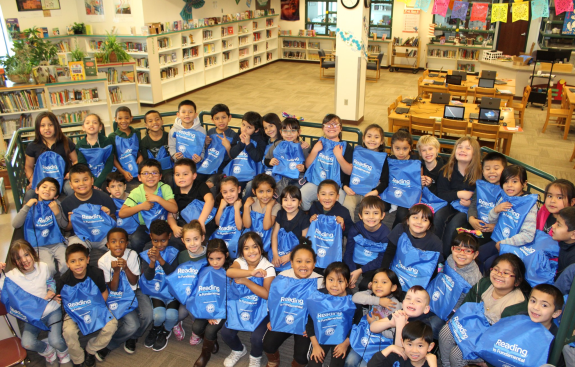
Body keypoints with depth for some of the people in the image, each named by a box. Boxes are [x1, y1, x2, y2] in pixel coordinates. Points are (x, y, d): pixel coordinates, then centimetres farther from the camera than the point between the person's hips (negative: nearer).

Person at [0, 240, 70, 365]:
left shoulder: (43, 267, -4)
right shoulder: (11, 276, -11)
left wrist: (51, 291, -2)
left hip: (51, 310, -1)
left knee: (55, 341, -20)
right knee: (27, 343, -23)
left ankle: (63, 351, 18)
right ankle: (46, 350, 12)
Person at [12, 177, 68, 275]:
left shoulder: (56, 205, 6)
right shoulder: (31, 206, 5)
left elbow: (64, 226, 6)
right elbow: (15, 225, -6)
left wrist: (57, 212, -10)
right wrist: (26, 206, -10)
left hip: (57, 243, 2)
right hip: (40, 247, -1)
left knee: (66, 264, -24)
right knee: (49, 268, -27)